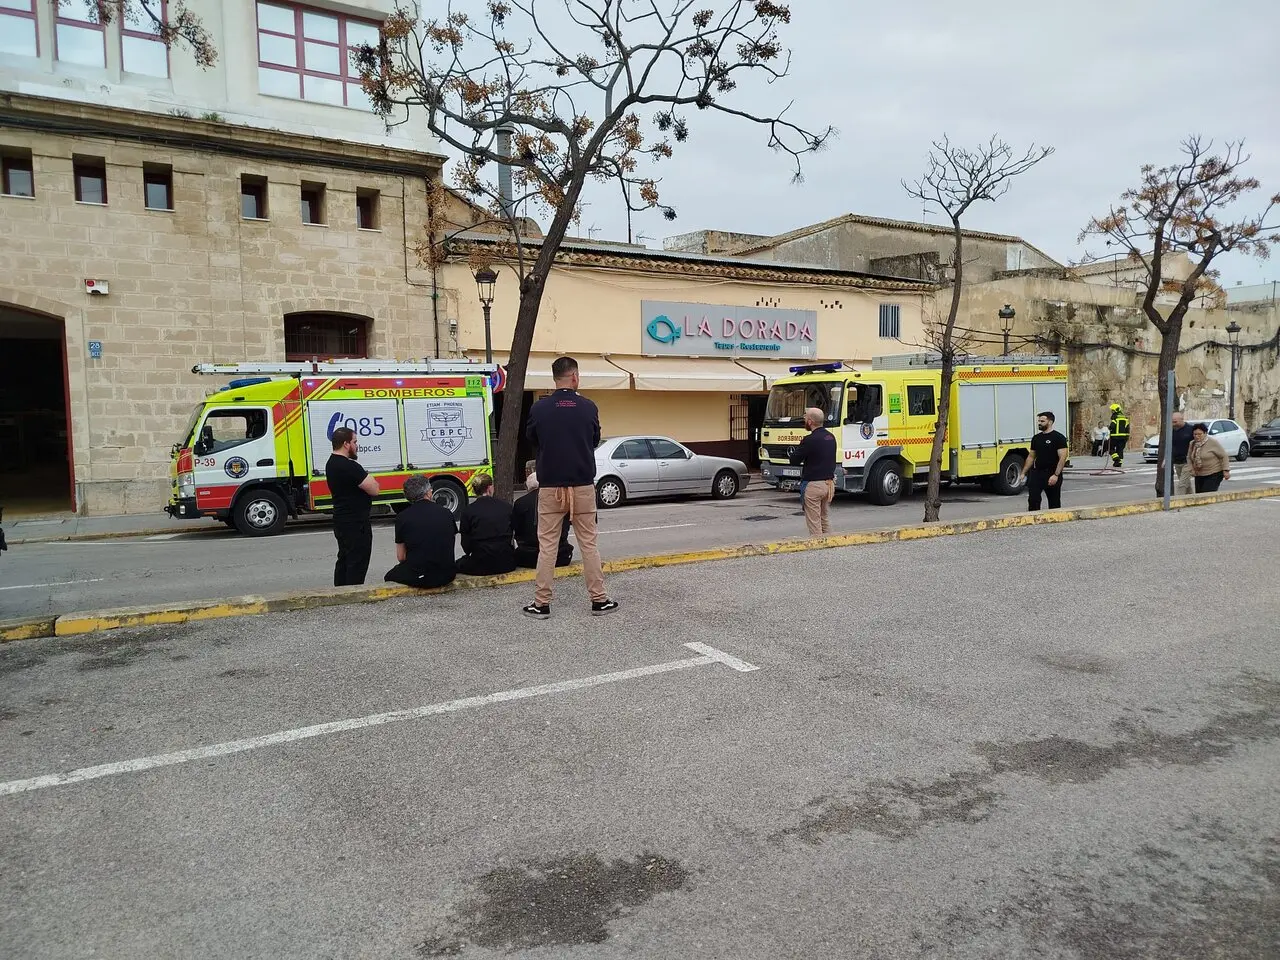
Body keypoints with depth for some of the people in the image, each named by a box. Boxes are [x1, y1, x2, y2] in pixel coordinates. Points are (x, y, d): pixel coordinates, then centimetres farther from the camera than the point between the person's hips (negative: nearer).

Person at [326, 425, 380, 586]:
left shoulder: (331, 463, 11)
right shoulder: (350, 466, -22)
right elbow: (374, 489, -21)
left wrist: (366, 479, 2)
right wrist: (370, 479, -1)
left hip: (341, 521, 10)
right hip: (355, 524, -10)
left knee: (344, 561, 17)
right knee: (357, 563, -5)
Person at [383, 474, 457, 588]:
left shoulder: (403, 517, -5)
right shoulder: (446, 513, 2)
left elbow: (401, 557, 0)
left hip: (417, 578, -3)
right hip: (447, 576, 3)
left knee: (389, 577, 26)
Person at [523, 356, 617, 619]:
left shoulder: (539, 408, -6)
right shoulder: (588, 407, -5)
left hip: (549, 486, 0)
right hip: (583, 486, 1)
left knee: (547, 546, 6)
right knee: (588, 544, 9)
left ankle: (542, 603, 8)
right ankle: (599, 600, 13)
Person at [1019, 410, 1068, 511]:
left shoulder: (1058, 438, -7)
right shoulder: (1036, 438, 11)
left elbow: (1063, 457, -14)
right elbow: (1031, 457, 17)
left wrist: (1056, 475, -22)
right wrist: (1024, 473, 12)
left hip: (1052, 475, -5)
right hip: (1037, 473, 5)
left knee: (1054, 503, 7)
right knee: (1033, 499, -7)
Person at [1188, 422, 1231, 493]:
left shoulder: (1212, 442, -11)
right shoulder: (1192, 444, 6)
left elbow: (1224, 456, -9)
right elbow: (1189, 458, 17)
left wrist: (1226, 470, -13)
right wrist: (1192, 470, 3)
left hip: (1214, 474, -6)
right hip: (1199, 475, 6)